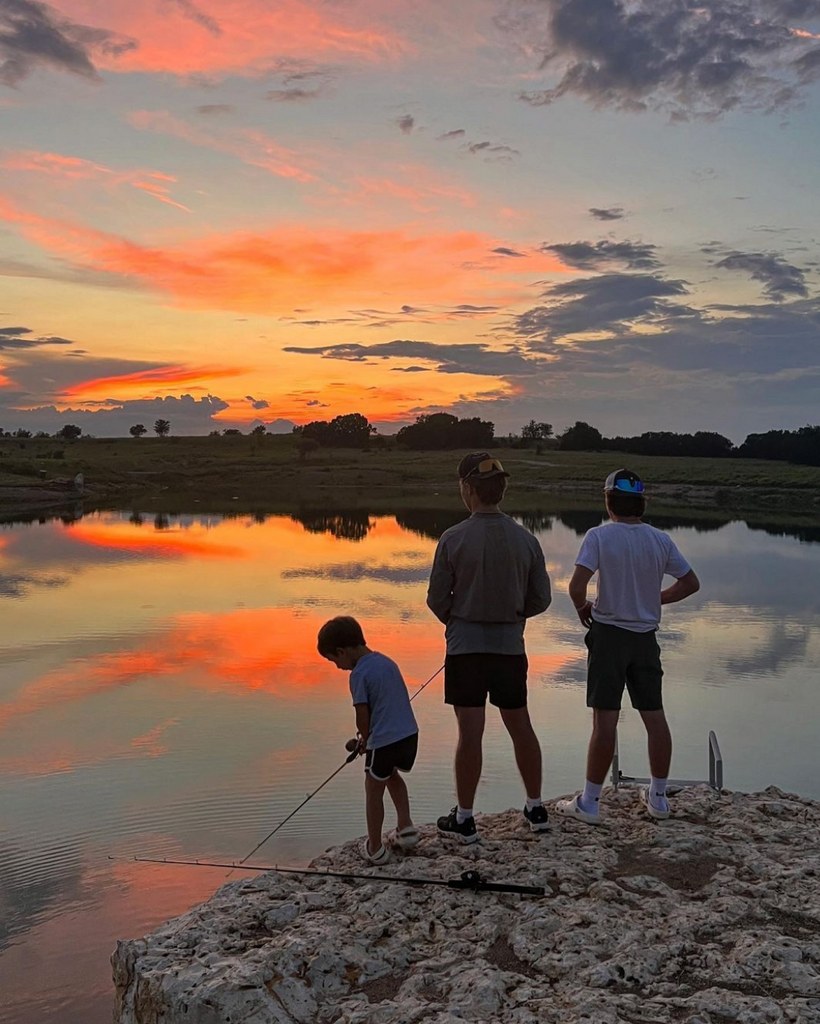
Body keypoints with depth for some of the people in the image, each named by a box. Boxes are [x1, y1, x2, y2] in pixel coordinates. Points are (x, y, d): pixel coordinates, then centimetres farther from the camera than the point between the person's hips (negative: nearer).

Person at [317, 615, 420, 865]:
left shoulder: (358, 674, -12)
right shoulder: (387, 661, 12)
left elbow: (363, 716, -11)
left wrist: (365, 739, 10)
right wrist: (367, 737, 22)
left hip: (383, 741, -8)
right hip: (410, 734, 8)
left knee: (373, 791, 10)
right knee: (392, 775, 32)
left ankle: (375, 849, 18)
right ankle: (405, 826, 28)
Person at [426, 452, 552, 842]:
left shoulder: (454, 538, -13)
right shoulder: (525, 539, -4)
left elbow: (437, 599, -6)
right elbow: (540, 599, 3)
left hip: (466, 647, -3)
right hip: (510, 647, 3)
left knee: (470, 732, 2)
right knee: (520, 726, 15)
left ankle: (464, 818, 12)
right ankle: (536, 808, 27)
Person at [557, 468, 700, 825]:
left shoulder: (599, 536, -11)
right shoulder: (660, 540, 2)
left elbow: (576, 585, -20)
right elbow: (690, 583, 8)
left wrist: (583, 608, -1)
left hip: (608, 633, -4)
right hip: (646, 636, 4)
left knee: (605, 719, -2)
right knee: (654, 716, 12)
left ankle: (588, 802, 5)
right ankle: (658, 797, 23)